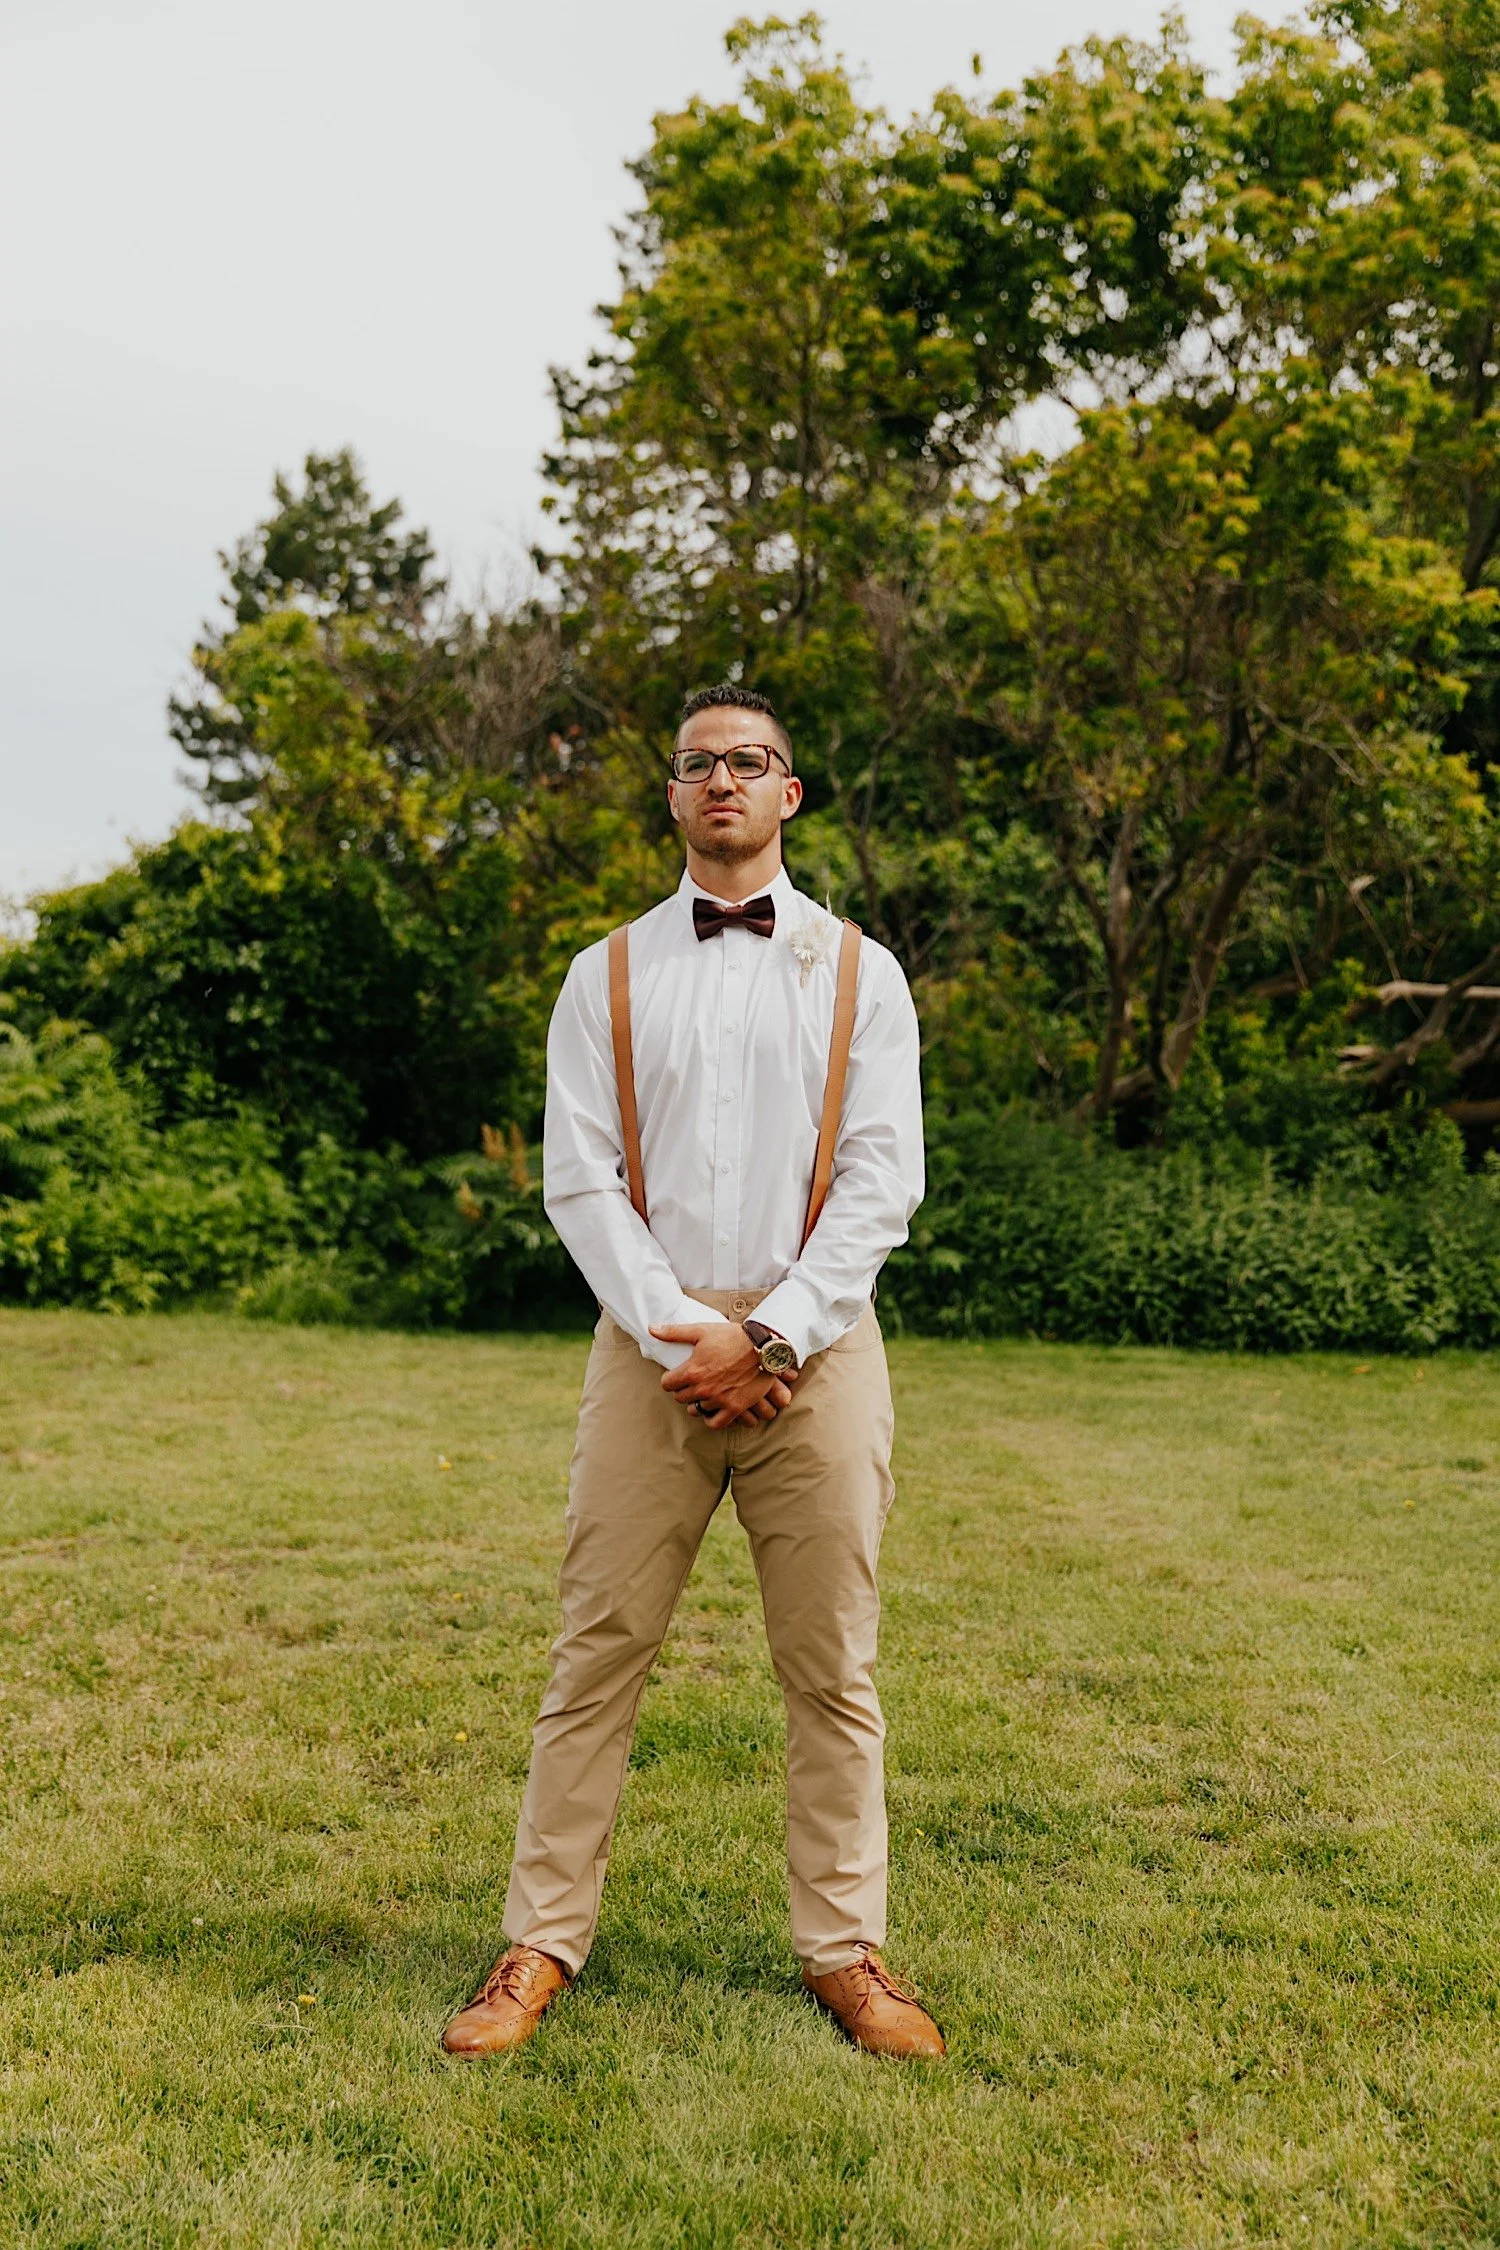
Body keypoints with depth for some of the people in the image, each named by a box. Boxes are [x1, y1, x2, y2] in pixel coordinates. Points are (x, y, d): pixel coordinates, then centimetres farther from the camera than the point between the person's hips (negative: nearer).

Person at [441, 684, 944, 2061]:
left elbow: (882, 1183, 0)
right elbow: (580, 1181, 2)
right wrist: (683, 1334, -10)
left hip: (815, 1347, 0)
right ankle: (543, 1944, 15)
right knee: (599, 1653, 2)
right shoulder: (608, 975, 10)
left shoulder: (857, 972, 9)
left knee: (832, 1666, 5)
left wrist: (766, 1337, -10)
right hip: (654, 1346, 0)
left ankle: (846, 1949, 18)